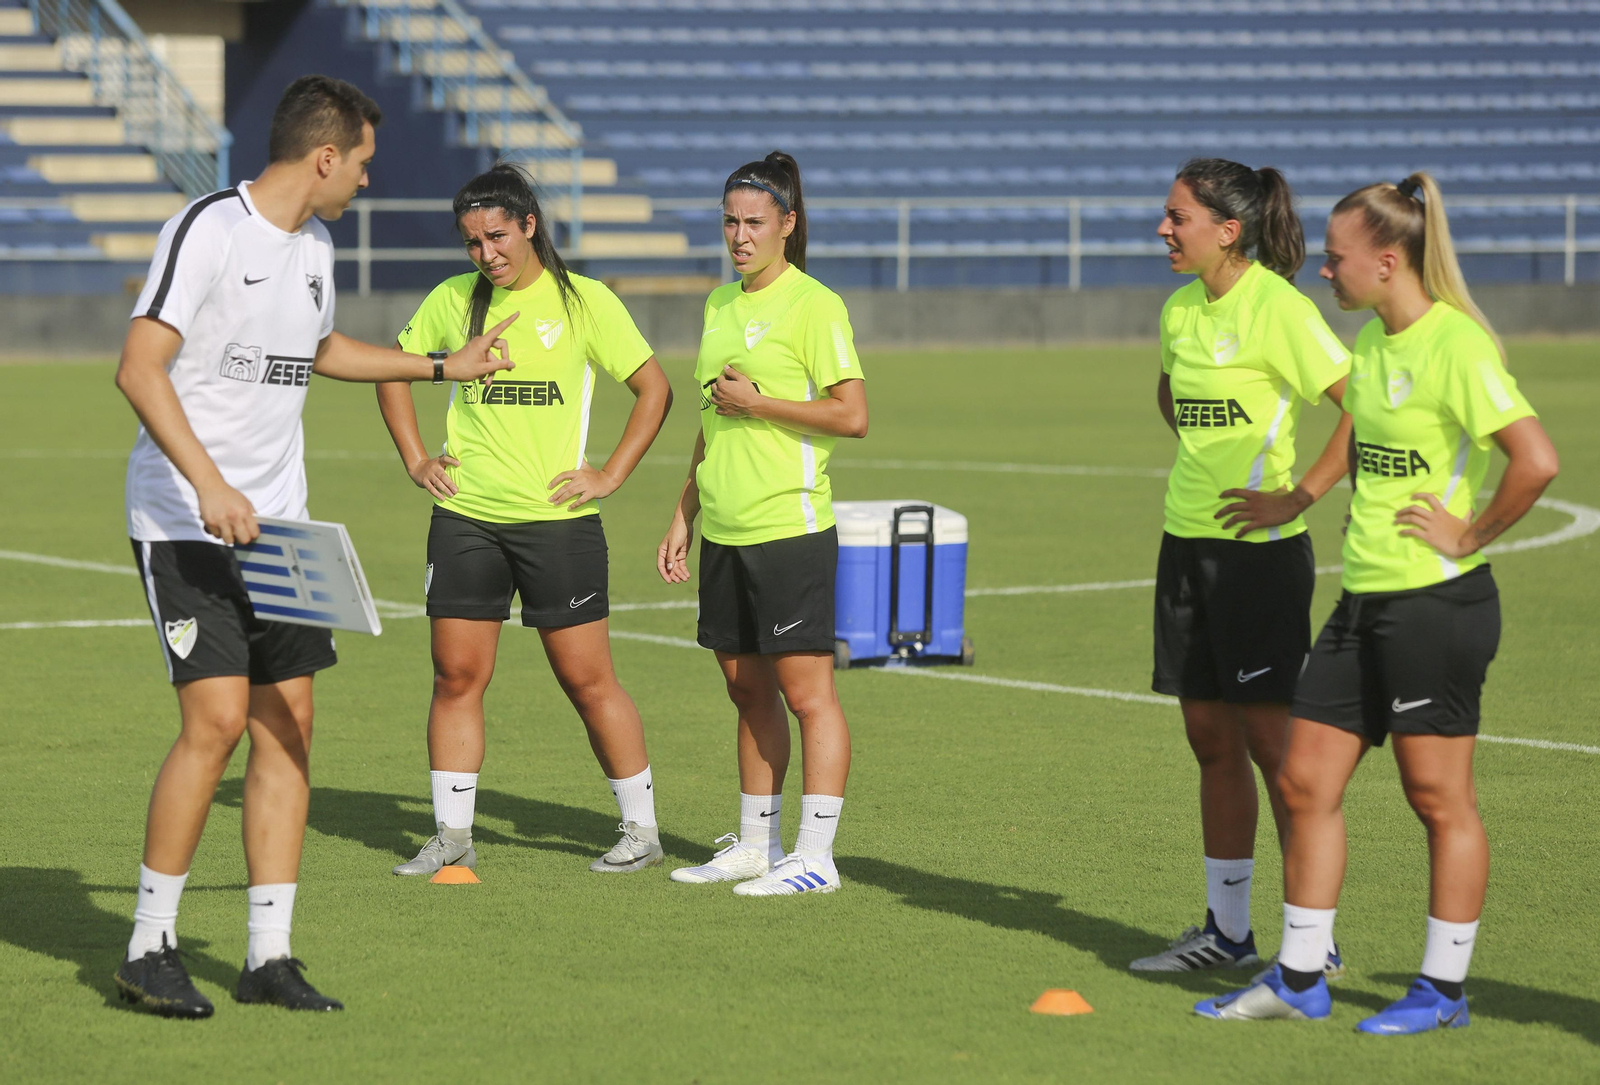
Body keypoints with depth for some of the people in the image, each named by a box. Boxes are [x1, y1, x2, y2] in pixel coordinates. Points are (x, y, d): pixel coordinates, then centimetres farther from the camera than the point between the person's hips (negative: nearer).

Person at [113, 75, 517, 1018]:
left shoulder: (315, 246, 13)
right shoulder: (208, 230, -13)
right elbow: (140, 368, -21)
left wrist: (444, 367, 38)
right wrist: (209, 485, -30)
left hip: (276, 524, 8)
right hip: (185, 522, -8)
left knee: (287, 724, 2)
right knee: (218, 718, -16)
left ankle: (270, 956, 8)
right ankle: (150, 946, -3)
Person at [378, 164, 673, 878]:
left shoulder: (583, 302, -2)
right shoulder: (453, 301, 6)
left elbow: (654, 389, 2)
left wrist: (610, 475, -4)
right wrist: (415, 460, 11)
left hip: (558, 519, -3)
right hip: (466, 517, 3)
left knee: (587, 680, 0)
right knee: (456, 677, 2)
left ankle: (641, 831, 11)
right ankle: (452, 837, 10)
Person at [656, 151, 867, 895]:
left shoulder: (813, 305, -8)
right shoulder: (721, 304, 15)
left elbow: (852, 415, -15)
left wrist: (758, 403, -13)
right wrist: (683, 517, 21)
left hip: (789, 527, -8)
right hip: (724, 530, 8)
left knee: (805, 691, -6)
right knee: (747, 690, 12)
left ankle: (815, 856, -4)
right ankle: (755, 845, 20)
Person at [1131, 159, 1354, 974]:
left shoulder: (1276, 306, -14)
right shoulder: (1181, 309, 9)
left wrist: (1301, 495, -19)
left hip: (1258, 545, -8)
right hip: (1186, 539, 8)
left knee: (1271, 738, -6)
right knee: (1210, 737, 12)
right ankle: (1226, 931, 20)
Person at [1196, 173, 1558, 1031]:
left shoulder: (1456, 345, -16)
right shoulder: (1371, 340, 11)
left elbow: (1537, 460, -26)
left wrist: (1469, 535, -16)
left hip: (1438, 601, -9)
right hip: (1365, 598, 9)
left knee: (1439, 798, 1)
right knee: (1306, 781, 8)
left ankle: (1443, 988, 12)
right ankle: (1298, 979, 17)